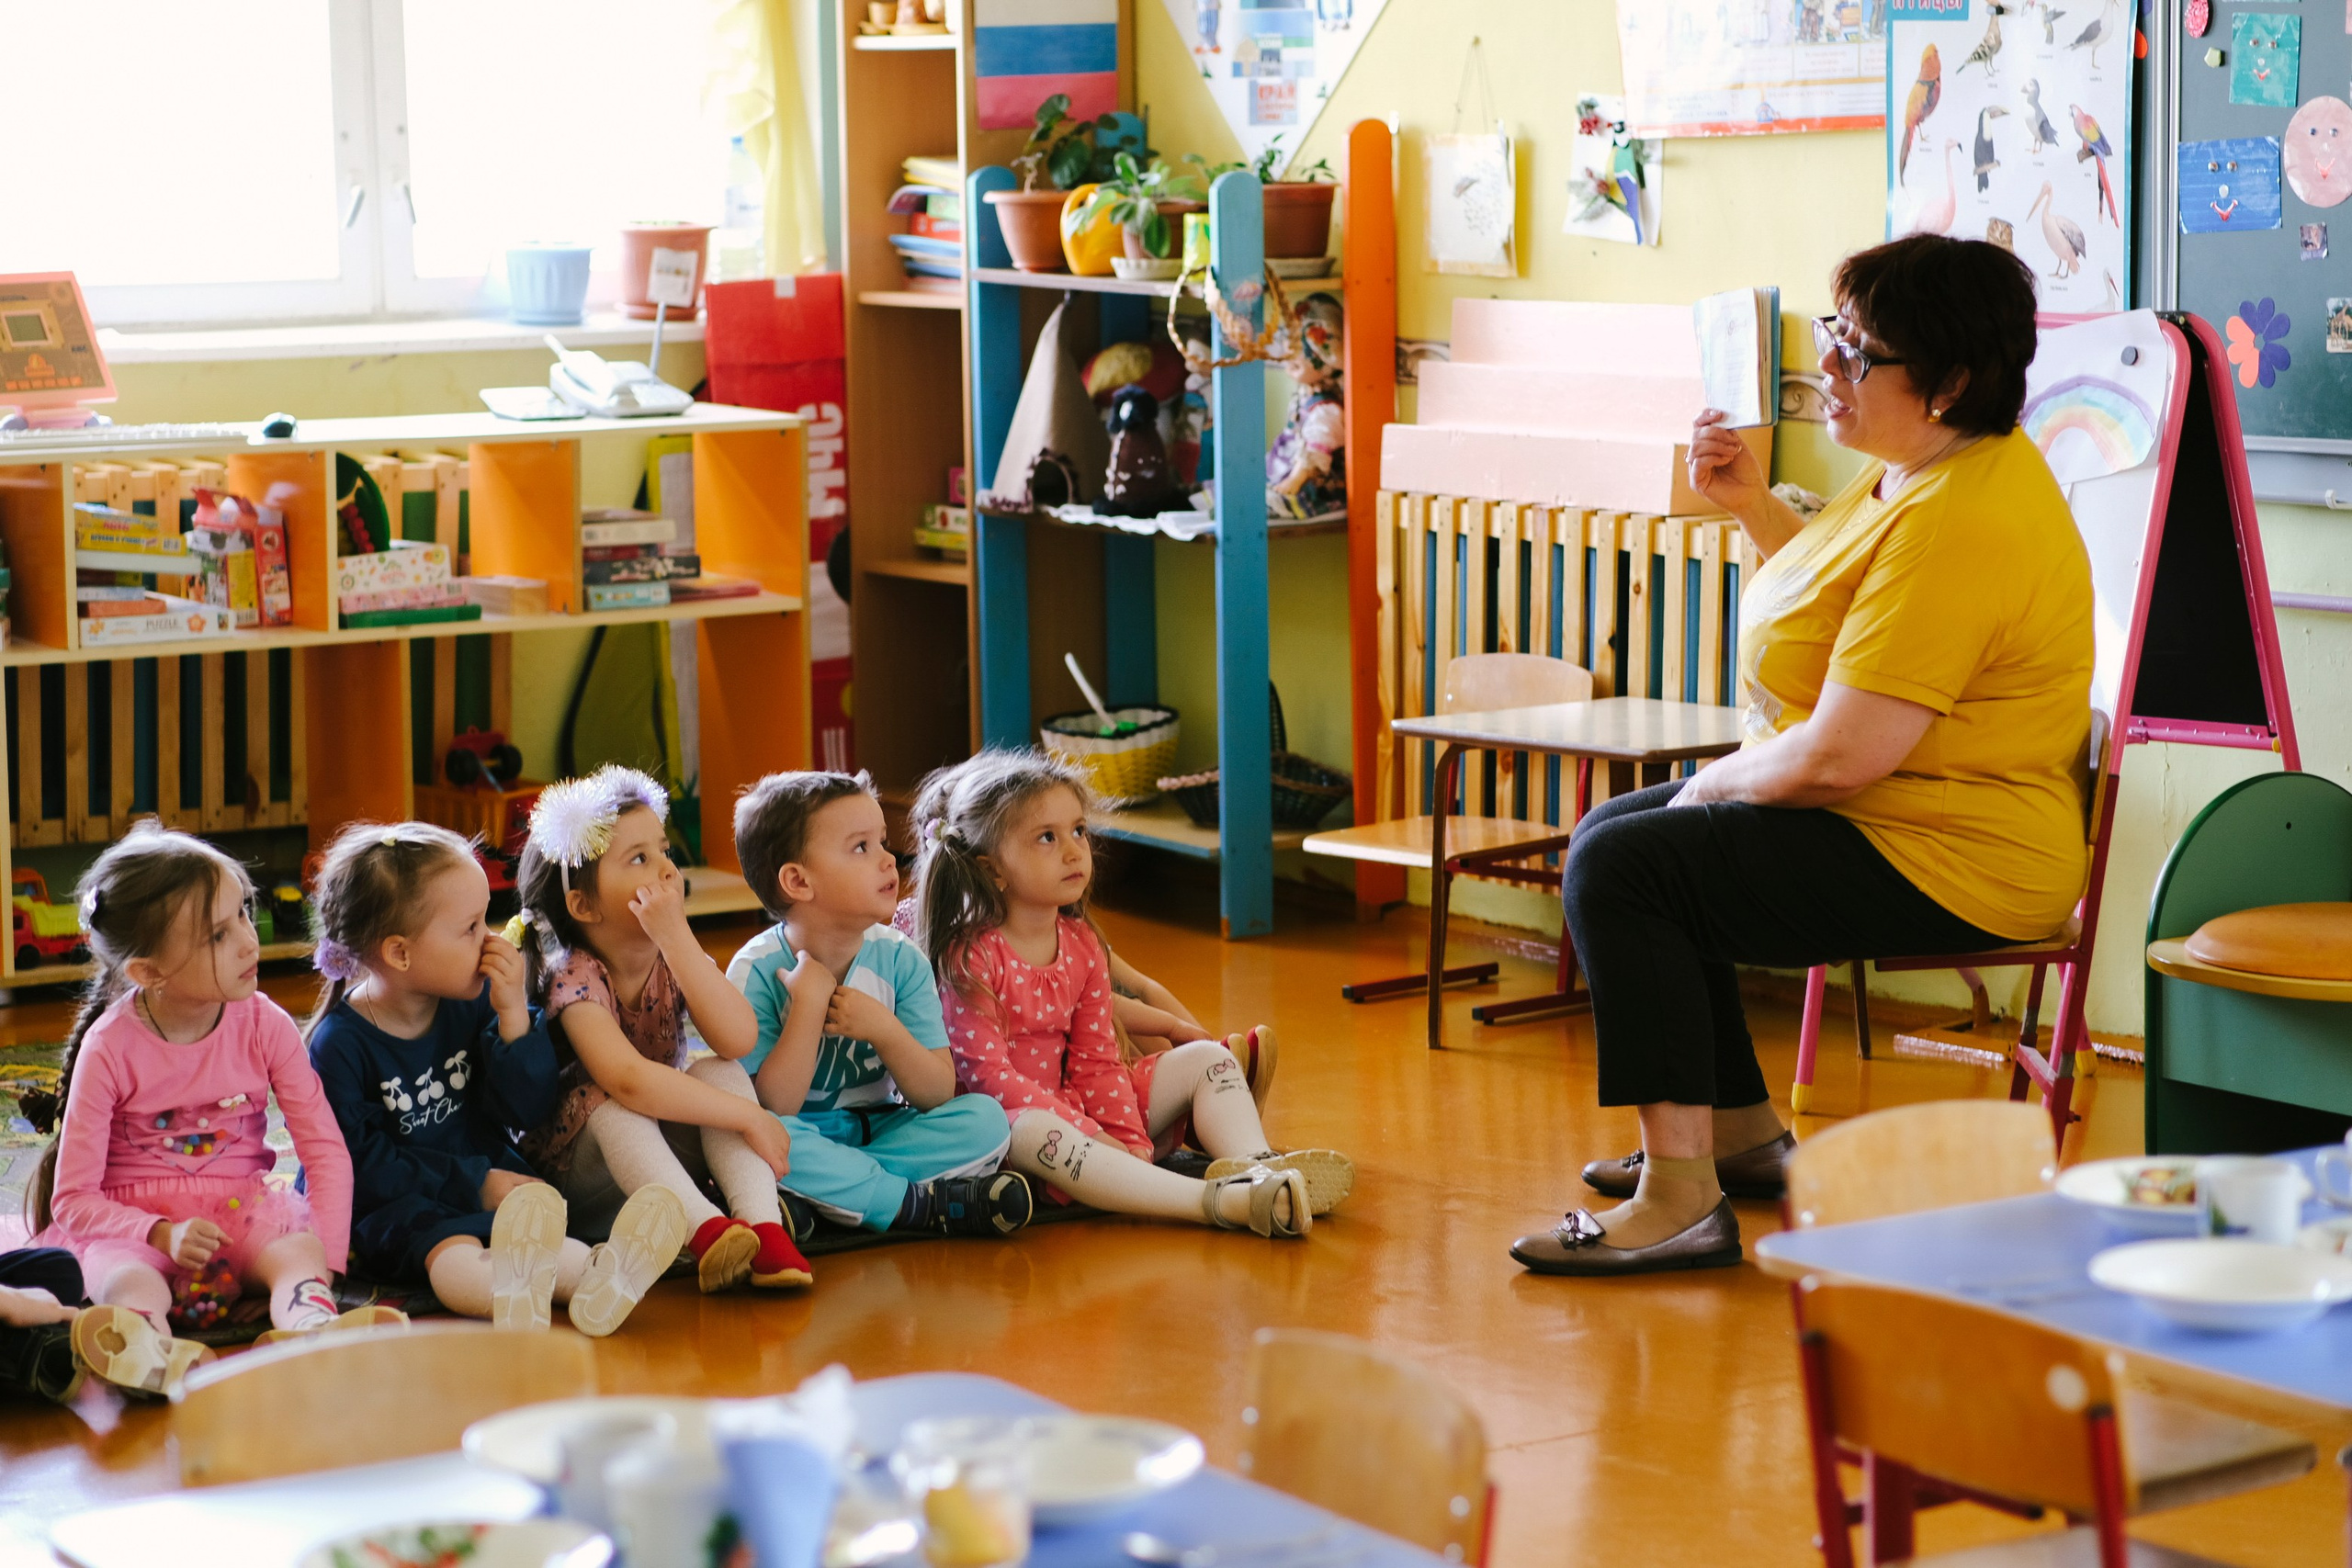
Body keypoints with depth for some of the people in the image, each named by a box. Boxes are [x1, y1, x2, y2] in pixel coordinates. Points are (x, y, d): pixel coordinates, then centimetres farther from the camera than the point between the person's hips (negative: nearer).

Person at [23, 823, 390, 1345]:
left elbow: (326, 1150, -4)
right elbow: (73, 1198, -8)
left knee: (297, 1251, -32)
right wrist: (162, 1235, -26)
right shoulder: (110, 1048, -11)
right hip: (134, 1223, -2)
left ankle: (315, 1324, -65)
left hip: (239, 1209, 2)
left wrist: (322, 1262, -18)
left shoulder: (264, 1026, -4)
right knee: (129, 1283, -37)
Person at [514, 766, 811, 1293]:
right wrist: (750, 1119, -37)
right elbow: (629, 1081, -38)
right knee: (606, 1101, -34)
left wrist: (676, 936, -29)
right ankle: (706, 1230, -50)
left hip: (666, 1151, 4)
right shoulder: (574, 978, -21)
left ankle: (762, 1226, -40)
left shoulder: (676, 959, -5)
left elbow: (739, 1041, -26)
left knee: (720, 1071, -21)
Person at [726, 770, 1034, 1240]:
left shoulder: (901, 960, -4)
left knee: (985, 1119, -18)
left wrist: (886, 1030, -23)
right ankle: (926, 1204, -26)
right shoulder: (758, 970, -13)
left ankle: (815, 1196, -25)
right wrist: (807, 1006, -26)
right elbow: (770, 1107, -20)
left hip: (877, 1130, 4)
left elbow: (937, 1095, -6)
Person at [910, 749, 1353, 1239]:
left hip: (1072, 1100, 8)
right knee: (1033, 1131, -43)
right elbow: (985, 1072, -21)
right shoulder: (971, 956, -17)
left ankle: (1254, 1166, -30)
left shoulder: (1080, 943, 6)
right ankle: (1218, 1201, -54)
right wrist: (1089, 1137, -24)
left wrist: (1129, 1139, -11)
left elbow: (1097, 1059, 6)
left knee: (1207, 1059, 2)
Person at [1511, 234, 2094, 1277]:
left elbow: (1840, 754, -29)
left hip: (1947, 863, -11)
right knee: (1610, 833, 18)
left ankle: (1681, 1202, -18)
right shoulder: (1912, 466, 7)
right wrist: (1752, 505, 11)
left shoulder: (1958, 524, -27)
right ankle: (1743, 1131, 27)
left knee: (1621, 867, -18)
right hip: (1877, 811, 11)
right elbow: (1845, 598, 26)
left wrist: (1715, 783, -9)